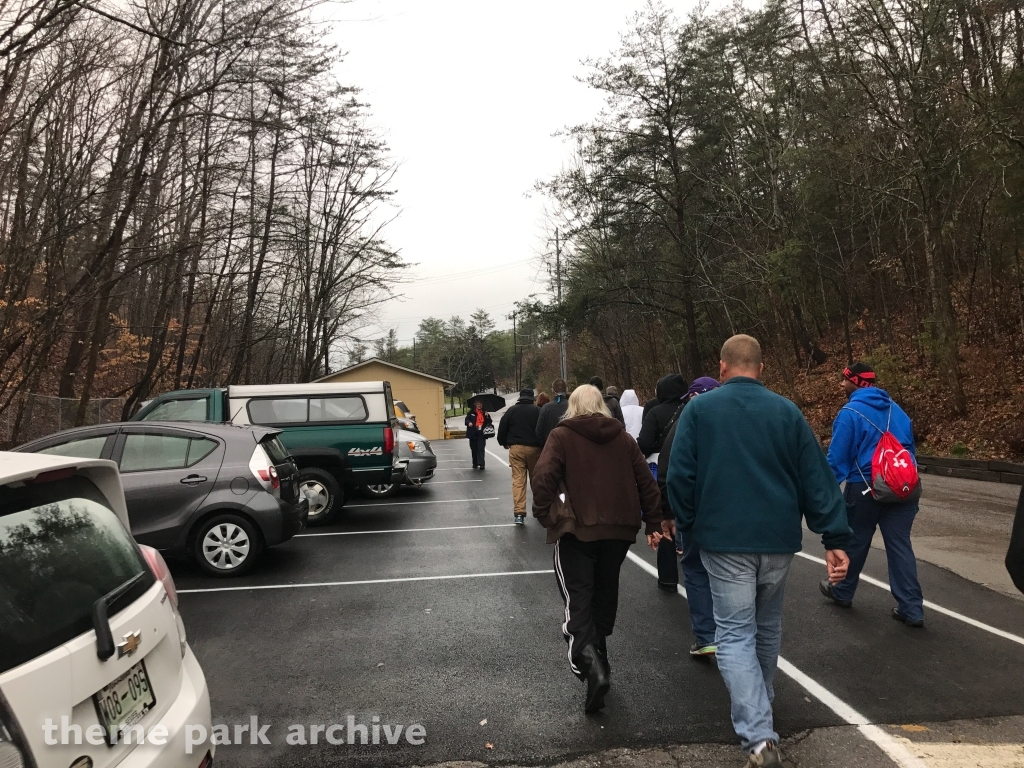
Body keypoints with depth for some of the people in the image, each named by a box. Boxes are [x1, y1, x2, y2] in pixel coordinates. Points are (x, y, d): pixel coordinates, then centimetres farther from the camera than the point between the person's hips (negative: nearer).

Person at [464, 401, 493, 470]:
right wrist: (469, 423, -23)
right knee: (474, 449, 7)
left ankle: (481, 464, -12)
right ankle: (475, 464, 20)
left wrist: (487, 416, -10)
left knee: (481, 448, -9)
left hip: (481, 434, -1)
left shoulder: (484, 413, 10)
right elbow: (467, 419, -1)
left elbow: (489, 422, 8)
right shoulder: (471, 413, 7)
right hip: (473, 433, 1)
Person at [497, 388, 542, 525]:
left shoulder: (511, 410, 4)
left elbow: (502, 428, 5)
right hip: (534, 448, 0)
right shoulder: (537, 410, -1)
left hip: (516, 448, 0)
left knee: (518, 480, -3)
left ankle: (519, 513, -12)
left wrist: (503, 443, 22)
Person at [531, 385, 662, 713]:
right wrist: (653, 523, 15)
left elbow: (543, 476, -15)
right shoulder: (623, 438, 12)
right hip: (618, 528, 5)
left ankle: (590, 663, -22)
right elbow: (647, 483, 10)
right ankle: (597, 652, 33)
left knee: (577, 598, -3)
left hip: (576, 529, -4)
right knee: (604, 593, 20)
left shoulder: (561, 435, -1)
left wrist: (545, 514, -3)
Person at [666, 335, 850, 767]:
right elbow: (816, 478, -1)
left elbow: (680, 475, -5)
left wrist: (686, 524, 9)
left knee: (736, 635, 2)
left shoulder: (699, 409, -3)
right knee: (767, 626, 22)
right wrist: (835, 538, 1)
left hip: (724, 540, -3)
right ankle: (760, 703, 42)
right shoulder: (787, 411, 3)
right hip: (779, 538, 3)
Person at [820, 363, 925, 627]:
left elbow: (837, 456, -13)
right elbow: (910, 447, 18)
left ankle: (842, 592, 30)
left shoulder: (850, 412, -12)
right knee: (900, 545, 6)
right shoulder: (896, 410, 10)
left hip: (865, 488, -5)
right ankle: (912, 609, 5)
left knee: (855, 542, 12)